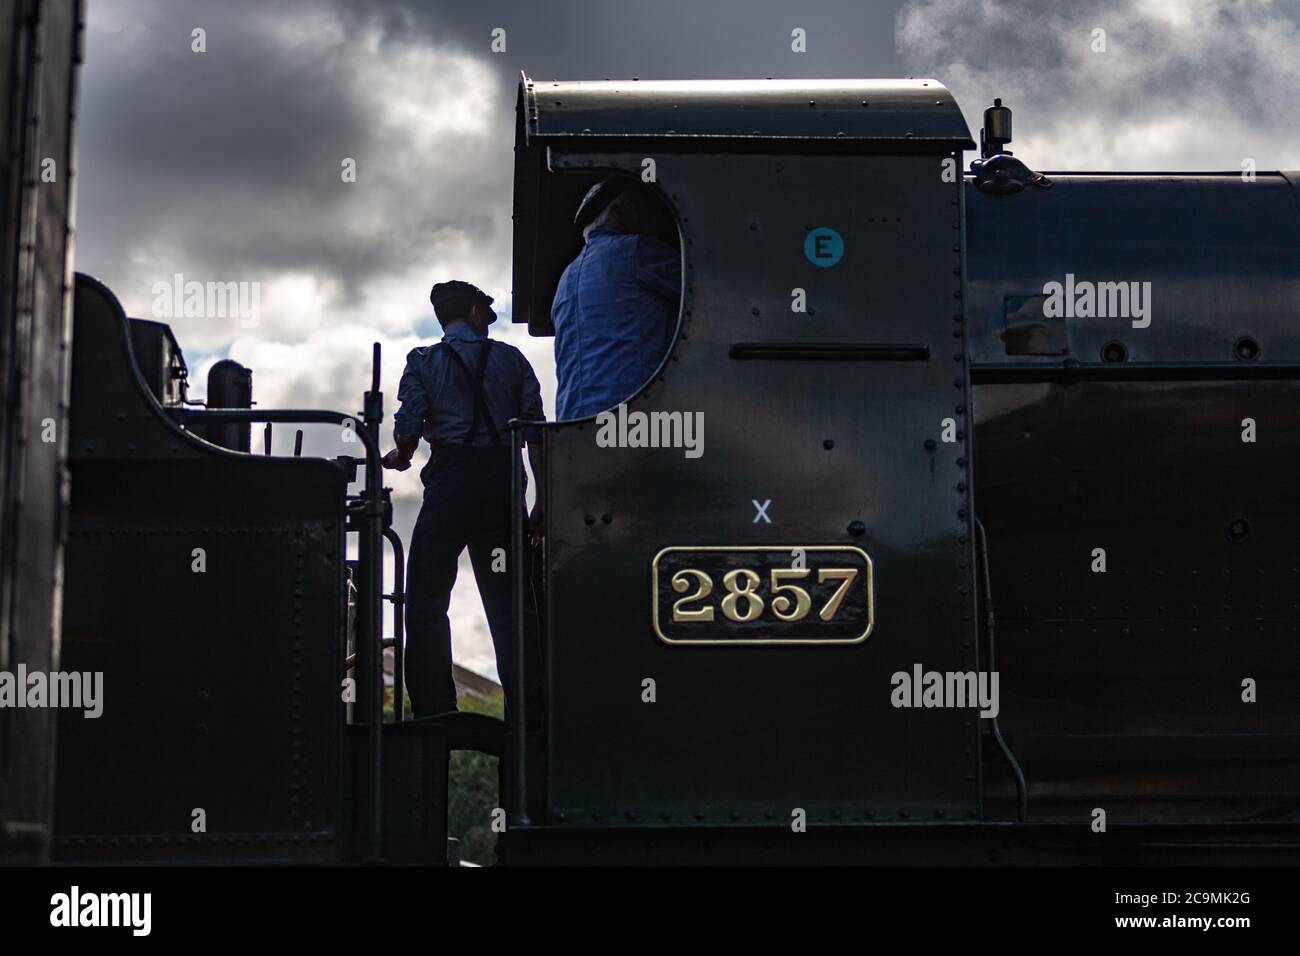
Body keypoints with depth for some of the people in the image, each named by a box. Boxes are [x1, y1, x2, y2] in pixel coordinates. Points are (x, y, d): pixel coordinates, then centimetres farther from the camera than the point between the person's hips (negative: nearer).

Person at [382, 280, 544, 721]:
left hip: (450, 483, -2)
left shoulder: (424, 361, 6)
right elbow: (535, 432, 5)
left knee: (427, 597, 4)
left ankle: (434, 709, -2)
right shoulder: (511, 359, 12)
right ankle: (527, 710, 3)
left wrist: (401, 457, 18)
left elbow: (408, 426, -5)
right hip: (503, 482, 3)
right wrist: (542, 499, 6)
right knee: (508, 601, 6)